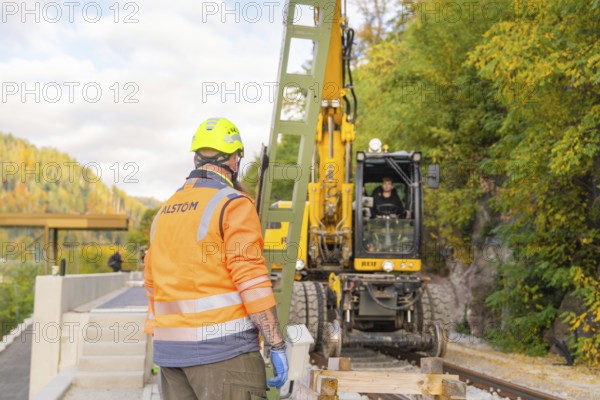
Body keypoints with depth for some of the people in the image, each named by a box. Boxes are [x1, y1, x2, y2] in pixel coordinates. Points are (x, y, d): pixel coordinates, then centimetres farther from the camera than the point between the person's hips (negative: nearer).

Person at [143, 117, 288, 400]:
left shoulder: (164, 212, 15)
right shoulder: (233, 204, -7)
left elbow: (153, 287, 17)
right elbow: (252, 282, -15)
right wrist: (277, 345, -12)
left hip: (170, 350, 7)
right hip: (223, 346, -7)